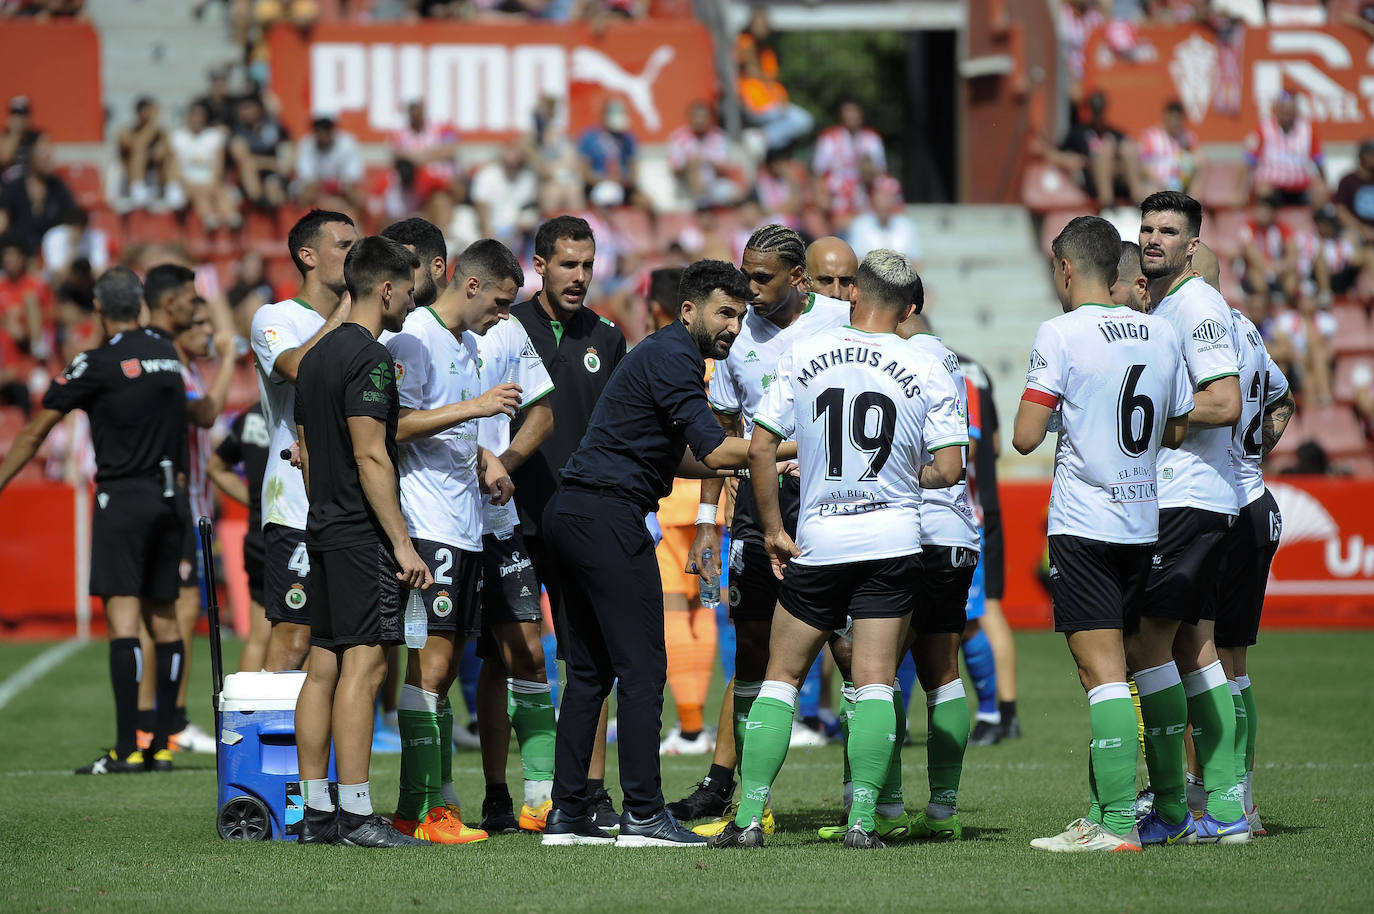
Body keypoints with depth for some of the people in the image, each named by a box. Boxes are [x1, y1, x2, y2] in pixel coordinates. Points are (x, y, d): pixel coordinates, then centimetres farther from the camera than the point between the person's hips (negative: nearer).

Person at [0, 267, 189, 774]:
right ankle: (161, 746, 10)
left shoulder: (98, 364, -9)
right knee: (163, 616, 9)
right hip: (170, 497, 6)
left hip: (122, 498, -6)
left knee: (123, 617, -10)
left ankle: (127, 749, -16)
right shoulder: (166, 351, 8)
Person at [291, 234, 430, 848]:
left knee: (323, 667, 9)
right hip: (363, 533, -10)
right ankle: (356, 816, -13)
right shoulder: (369, 357, -13)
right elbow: (370, 456, -19)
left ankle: (316, 812, 10)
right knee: (362, 665, -10)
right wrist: (403, 542, -18)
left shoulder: (317, 355, 16)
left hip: (324, 531, 10)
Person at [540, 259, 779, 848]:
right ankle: (644, 816, -9)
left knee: (589, 671, 11)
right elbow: (714, 450, -17)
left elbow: (682, 457, 27)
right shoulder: (672, 357, -11)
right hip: (608, 517, -11)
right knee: (642, 669, -8)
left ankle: (567, 815, 11)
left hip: (573, 514, 11)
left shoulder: (666, 354, 21)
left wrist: (755, 462, 19)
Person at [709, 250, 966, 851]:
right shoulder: (927, 371, -4)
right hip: (892, 543, 0)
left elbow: (760, 448, -2)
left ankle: (749, 817, 3)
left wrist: (773, 530, 8)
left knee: (782, 676, 9)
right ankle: (863, 819, -5)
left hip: (816, 544, 0)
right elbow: (948, 470, -5)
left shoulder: (802, 357, -1)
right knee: (875, 683, 2)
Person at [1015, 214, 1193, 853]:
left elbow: (1025, 437, -11)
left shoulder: (1060, 333, -9)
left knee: (1103, 673, -9)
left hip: (1083, 526, -6)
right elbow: (1178, 431, 17)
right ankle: (1100, 812, 16)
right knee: (1107, 671, 14)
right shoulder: (1161, 334, 9)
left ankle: (1119, 825, -13)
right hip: (1143, 521, 6)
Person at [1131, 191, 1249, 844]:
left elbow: (1226, 404, -20)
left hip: (1187, 501, -10)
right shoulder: (1156, 307, 19)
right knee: (1194, 651, 8)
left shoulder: (1198, 305, -11)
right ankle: (1223, 808, 8)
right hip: (1172, 499, 10)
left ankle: (1170, 809, -8)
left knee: (1145, 643, -10)